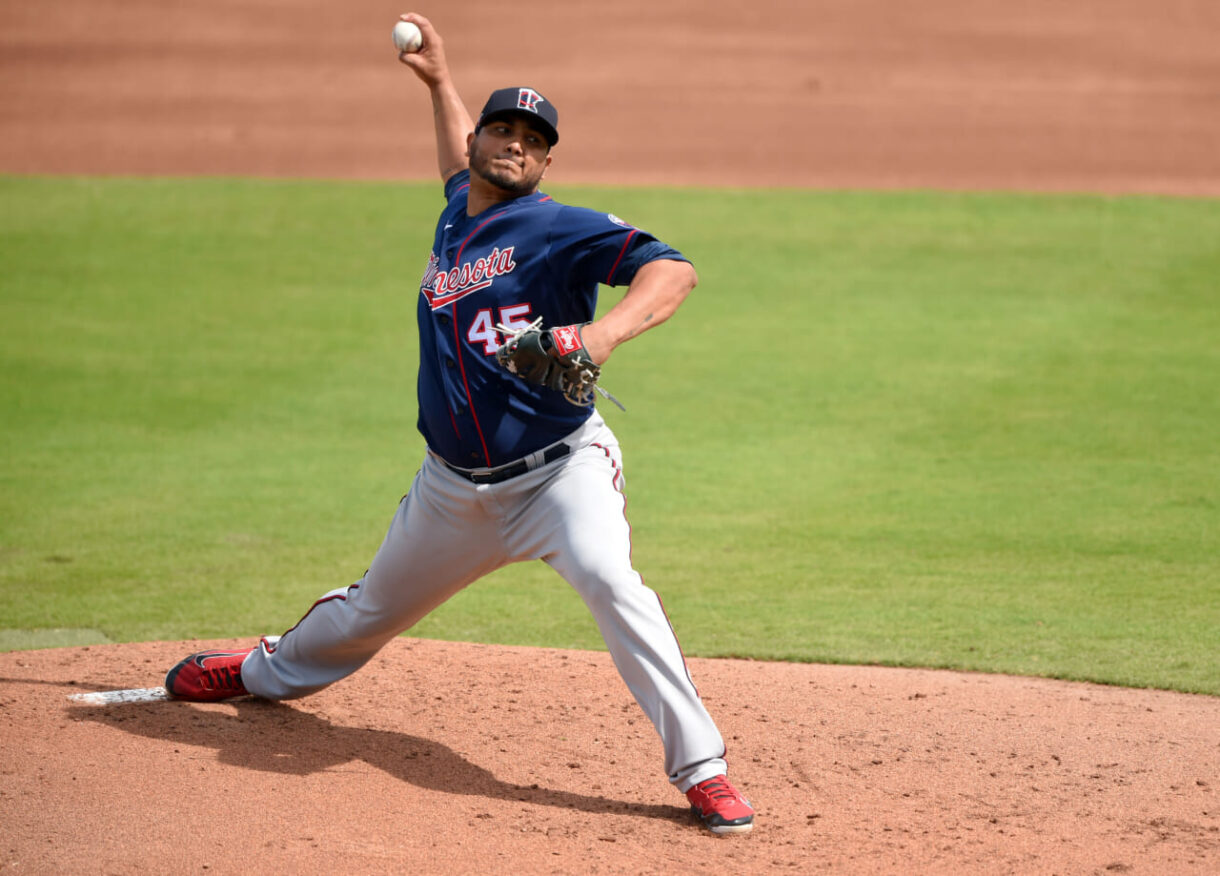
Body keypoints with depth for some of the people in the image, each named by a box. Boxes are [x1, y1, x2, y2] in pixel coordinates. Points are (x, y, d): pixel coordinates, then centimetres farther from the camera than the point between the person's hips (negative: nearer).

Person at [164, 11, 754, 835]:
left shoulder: (562, 228, -12)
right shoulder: (457, 212, 9)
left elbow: (672, 269, -26)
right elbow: (462, 168, 36)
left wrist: (608, 329, -42)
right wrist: (440, 81, 35)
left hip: (558, 469, -6)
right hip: (455, 485, 6)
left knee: (609, 580, -32)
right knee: (375, 608, 22)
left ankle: (701, 767, -31)